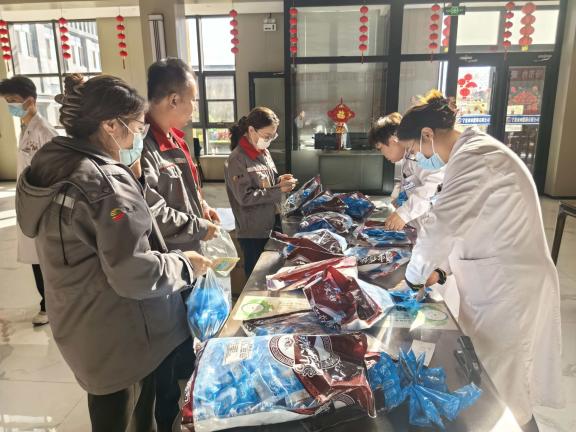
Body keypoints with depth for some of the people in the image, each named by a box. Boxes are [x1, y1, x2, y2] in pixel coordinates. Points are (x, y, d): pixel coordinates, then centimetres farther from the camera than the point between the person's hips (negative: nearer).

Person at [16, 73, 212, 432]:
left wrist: (131, 179, -2)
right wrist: (184, 266, -13)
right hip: (117, 334, -8)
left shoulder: (56, 163, 0)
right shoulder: (104, 182, -29)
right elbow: (134, 275, -29)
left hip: (87, 325, 9)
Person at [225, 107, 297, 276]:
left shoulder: (264, 152, 6)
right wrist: (279, 189, -22)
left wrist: (279, 180, -2)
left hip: (272, 225, 7)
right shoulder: (237, 160, -17)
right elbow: (245, 197, -21)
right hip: (253, 232, -7)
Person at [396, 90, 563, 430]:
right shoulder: (471, 153, 12)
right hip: (495, 284, 10)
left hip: (508, 289, -10)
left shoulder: (475, 156, -21)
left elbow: (442, 224, -24)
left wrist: (415, 275, -10)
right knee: (484, 380, 21)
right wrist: (441, 267, 9)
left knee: (499, 392, 6)